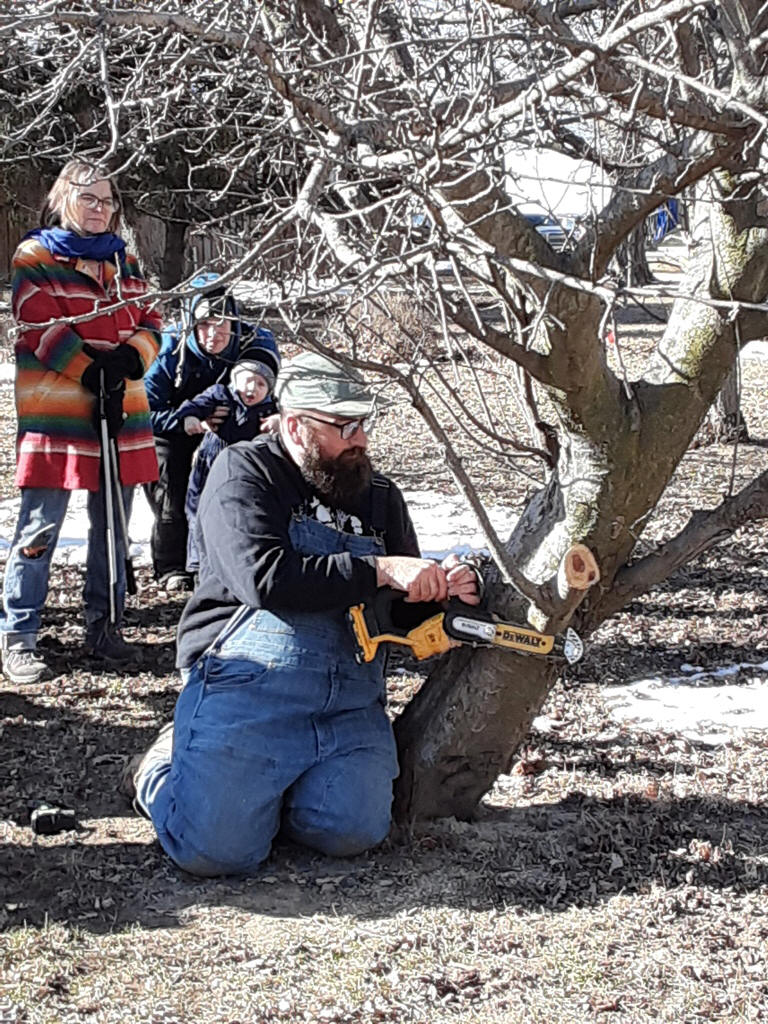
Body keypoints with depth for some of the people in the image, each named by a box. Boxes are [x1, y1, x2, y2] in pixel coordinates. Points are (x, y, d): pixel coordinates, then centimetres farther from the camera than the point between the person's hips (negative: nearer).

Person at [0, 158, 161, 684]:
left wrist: (129, 356, -10)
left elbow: (150, 321, 12)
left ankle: (104, 626, 22)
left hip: (122, 408, 6)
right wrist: (92, 374, -17)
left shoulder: (124, 260, 16)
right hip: (57, 412, -5)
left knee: (113, 525, 11)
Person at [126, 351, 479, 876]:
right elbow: (264, 577, -17)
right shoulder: (246, 471, 0)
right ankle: (167, 768, 17)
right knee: (217, 848, -17)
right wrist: (380, 570, -17)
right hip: (251, 688, -5)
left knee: (353, 833, -17)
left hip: (350, 704, 5)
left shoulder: (381, 498, 18)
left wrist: (443, 592, -4)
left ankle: (265, 787, 14)